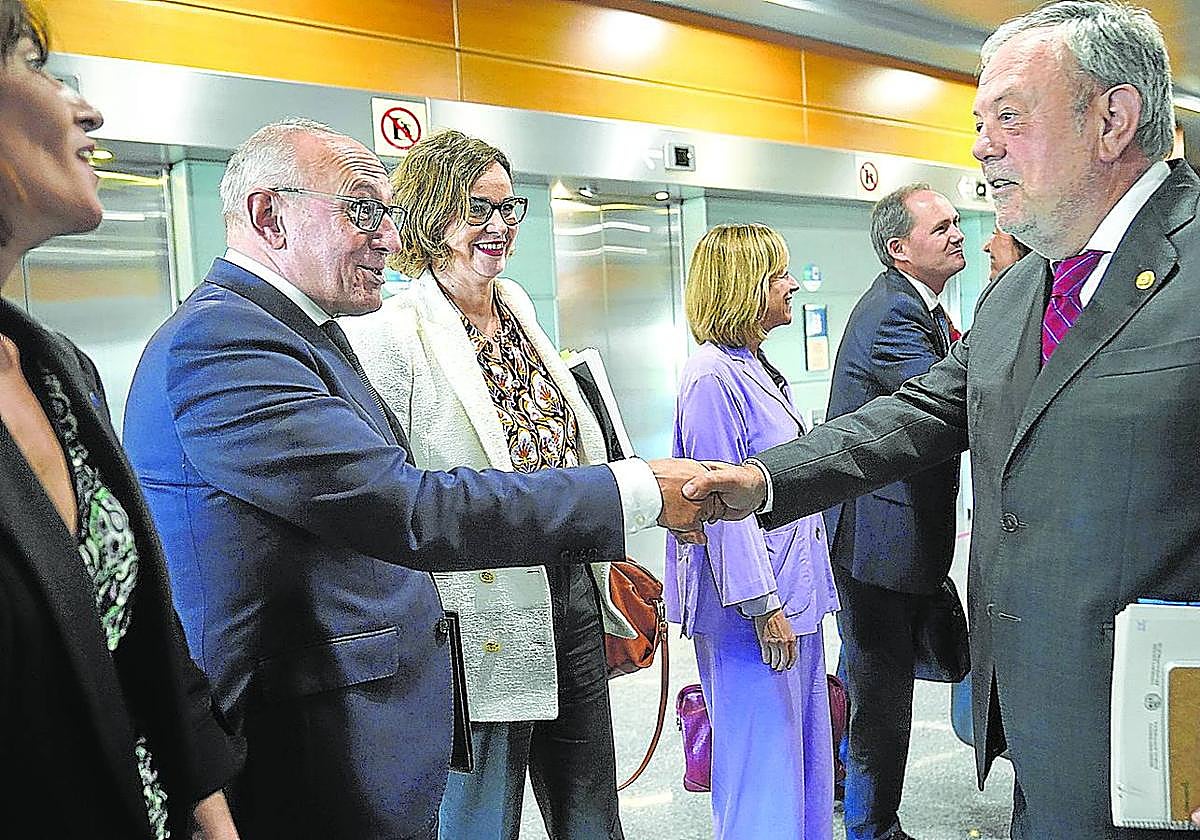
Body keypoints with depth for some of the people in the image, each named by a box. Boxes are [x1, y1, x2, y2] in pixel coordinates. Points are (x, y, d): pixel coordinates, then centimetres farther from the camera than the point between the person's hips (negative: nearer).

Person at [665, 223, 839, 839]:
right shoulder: (712, 376, -16)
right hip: (751, 607, -10)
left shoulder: (755, 367, 14)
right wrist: (763, 606, -19)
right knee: (762, 755, 0)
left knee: (802, 747, 18)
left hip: (790, 593, 10)